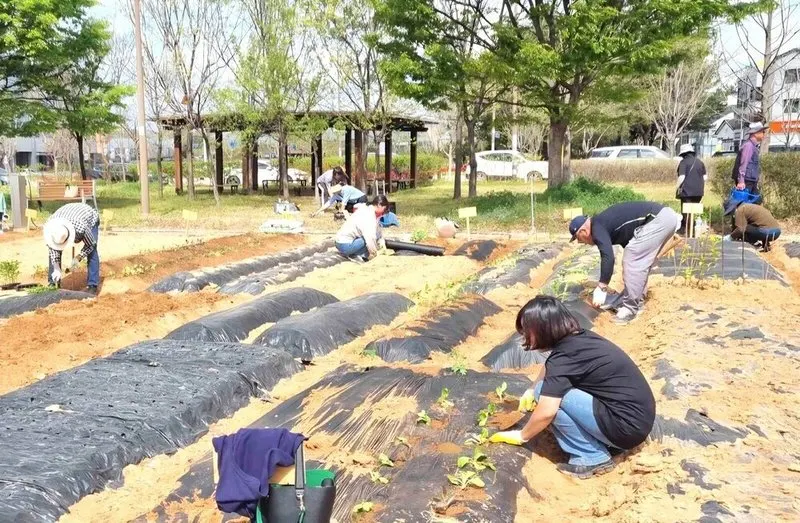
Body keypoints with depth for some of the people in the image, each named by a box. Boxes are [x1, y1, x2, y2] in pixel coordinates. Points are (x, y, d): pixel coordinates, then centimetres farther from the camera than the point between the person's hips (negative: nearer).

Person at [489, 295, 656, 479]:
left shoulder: (564, 357, -20)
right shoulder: (578, 338, 7)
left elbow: (546, 412, -21)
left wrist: (521, 436, -5)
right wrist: (532, 390, 29)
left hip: (627, 426, -9)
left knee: (548, 393, -14)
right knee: (553, 386, 15)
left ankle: (592, 458, -5)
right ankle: (606, 440, 10)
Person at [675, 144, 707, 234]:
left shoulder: (684, 162, -8)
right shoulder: (700, 162, 11)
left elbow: (681, 177, -16)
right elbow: (705, 177, 11)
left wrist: (678, 187, -5)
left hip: (687, 191, -6)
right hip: (698, 192, 6)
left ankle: (684, 229, 0)